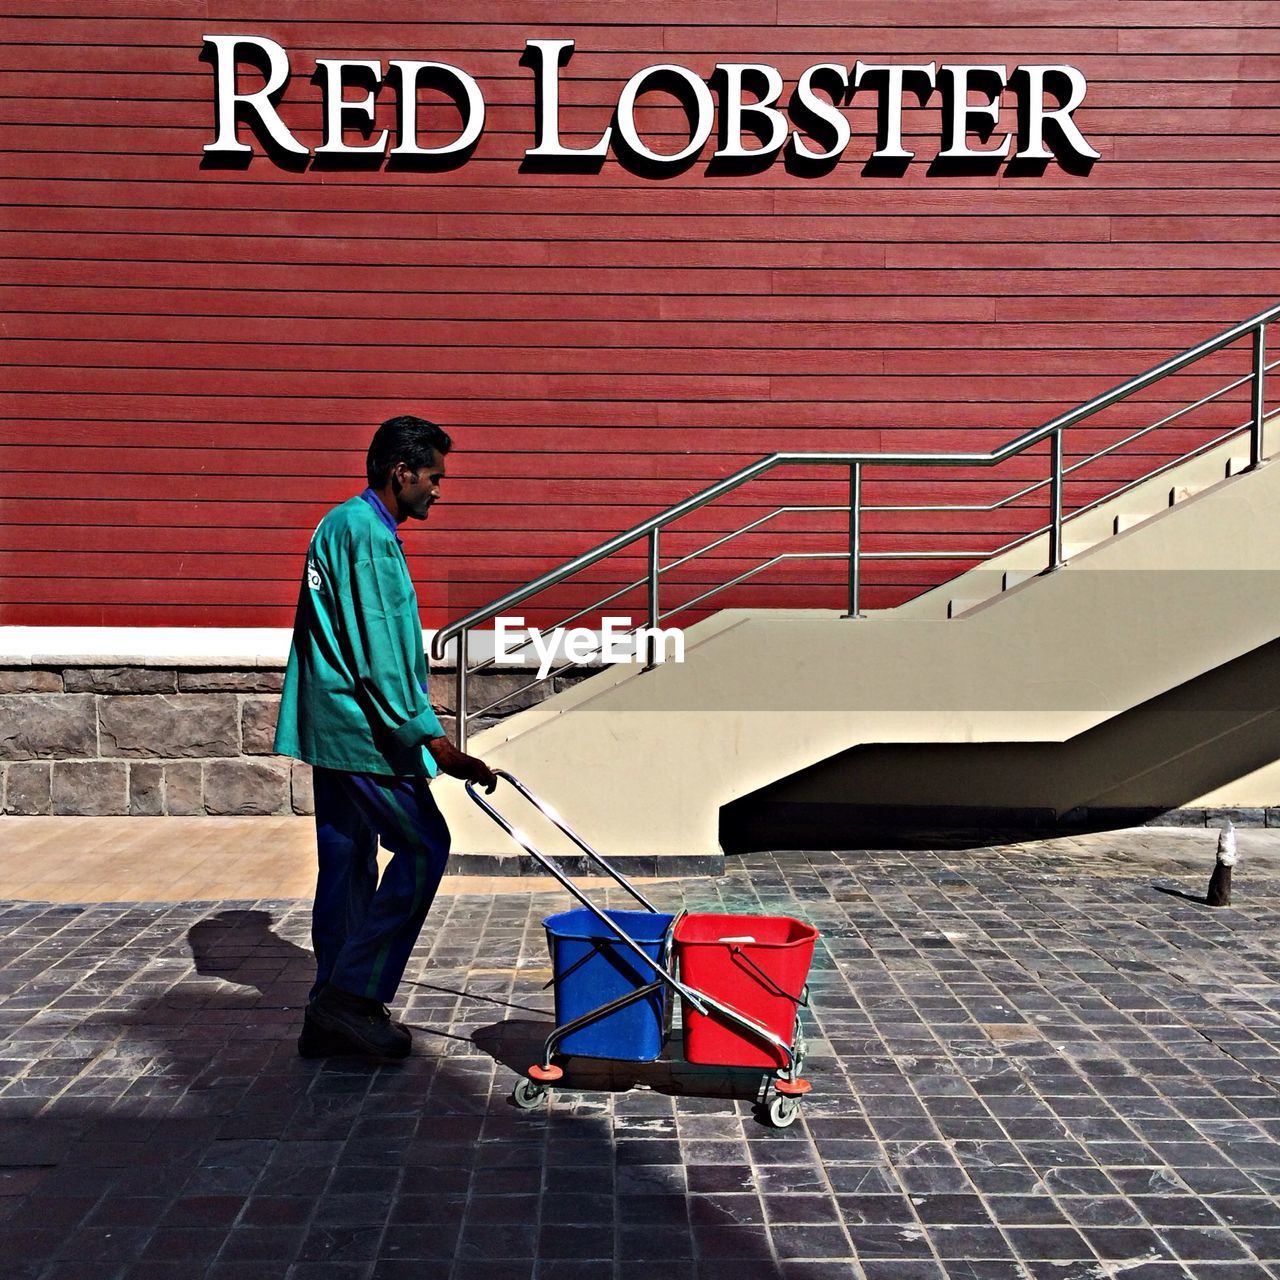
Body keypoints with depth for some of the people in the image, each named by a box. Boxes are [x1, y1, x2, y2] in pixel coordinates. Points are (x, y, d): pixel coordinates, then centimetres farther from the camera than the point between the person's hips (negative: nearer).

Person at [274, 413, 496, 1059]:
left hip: (331, 726, 11)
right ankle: (352, 996, -3)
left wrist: (421, 730, 28)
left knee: (348, 861, 12)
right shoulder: (367, 534, -15)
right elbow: (381, 654, -22)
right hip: (362, 726, -11)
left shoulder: (343, 524, 18)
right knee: (422, 847, -6)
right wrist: (433, 740, -22)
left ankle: (333, 1015, 18)